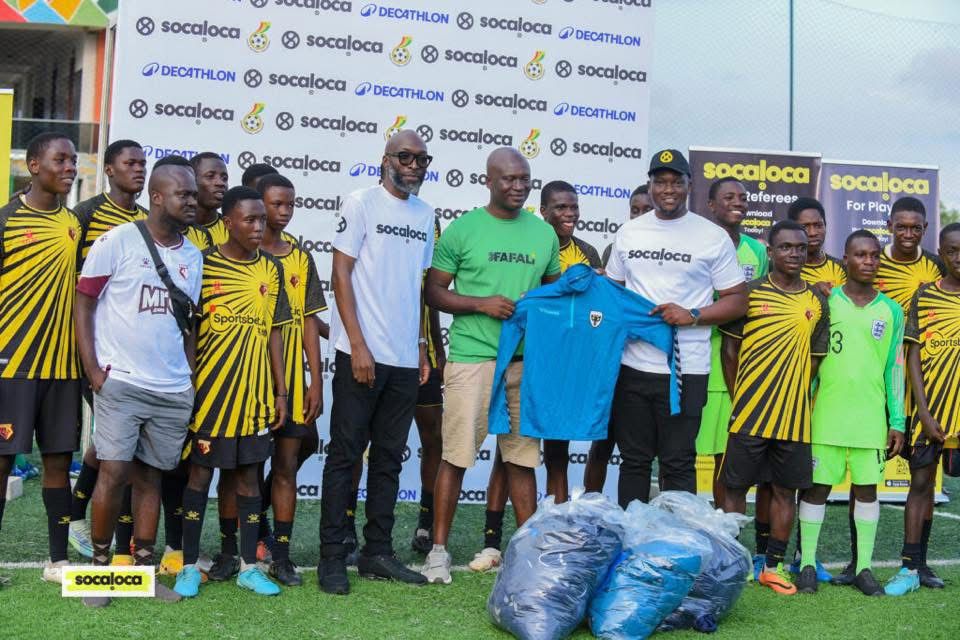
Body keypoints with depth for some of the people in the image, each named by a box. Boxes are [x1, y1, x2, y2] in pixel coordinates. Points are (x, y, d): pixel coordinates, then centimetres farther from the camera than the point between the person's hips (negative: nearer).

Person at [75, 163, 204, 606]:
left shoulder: (193, 257, 11)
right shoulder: (118, 241, -4)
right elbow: (83, 305, -3)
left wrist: (190, 378, 8)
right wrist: (93, 371, -9)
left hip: (174, 392, 5)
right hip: (121, 383, -4)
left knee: (150, 476, 10)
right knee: (114, 472, -7)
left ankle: (143, 569, 17)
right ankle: (99, 566, 9)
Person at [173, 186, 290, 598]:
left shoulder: (271, 269, 7)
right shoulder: (204, 264, -4)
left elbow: (273, 331, 10)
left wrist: (280, 391, 8)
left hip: (255, 391, 4)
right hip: (210, 389, -3)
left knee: (248, 474, 9)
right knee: (200, 472, 5)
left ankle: (248, 566, 17)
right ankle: (190, 567, 15)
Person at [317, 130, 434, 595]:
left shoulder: (424, 215, 13)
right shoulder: (361, 203, -3)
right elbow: (341, 274, -7)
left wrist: (421, 346, 13)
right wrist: (358, 345, -13)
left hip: (405, 359, 6)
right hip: (362, 354, -6)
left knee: (389, 459, 11)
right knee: (345, 455, 0)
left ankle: (377, 551, 20)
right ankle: (331, 557, 7)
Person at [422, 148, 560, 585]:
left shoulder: (544, 233, 12)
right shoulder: (463, 229, -1)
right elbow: (433, 292, -1)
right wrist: (482, 304, -14)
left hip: (526, 360, 4)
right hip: (472, 358, -4)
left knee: (522, 456, 11)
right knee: (456, 455, -1)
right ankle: (439, 548, 10)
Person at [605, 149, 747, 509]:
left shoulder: (713, 237, 2)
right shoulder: (629, 232, 13)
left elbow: (738, 301, 2)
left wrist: (693, 316, -13)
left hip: (685, 370, -3)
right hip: (632, 365, 3)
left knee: (678, 465, 2)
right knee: (633, 461, 11)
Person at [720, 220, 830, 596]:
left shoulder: (817, 301, 8)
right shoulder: (750, 293, -2)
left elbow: (816, 358, 12)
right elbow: (729, 348, 0)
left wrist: (794, 394, 3)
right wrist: (738, 398, -2)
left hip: (795, 416, 3)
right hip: (750, 412, -3)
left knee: (786, 490, 9)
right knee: (736, 487, 3)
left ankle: (774, 565, 21)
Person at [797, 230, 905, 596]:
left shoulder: (891, 311, 7)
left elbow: (895, 367, 9)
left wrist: (897, 421, 4)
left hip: (871, 419, 2)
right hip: (826, 415, -2)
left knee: (867, 488, 6)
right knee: (818, 486, 3)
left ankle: (864, 567, 15)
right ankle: (807, 564, 12)